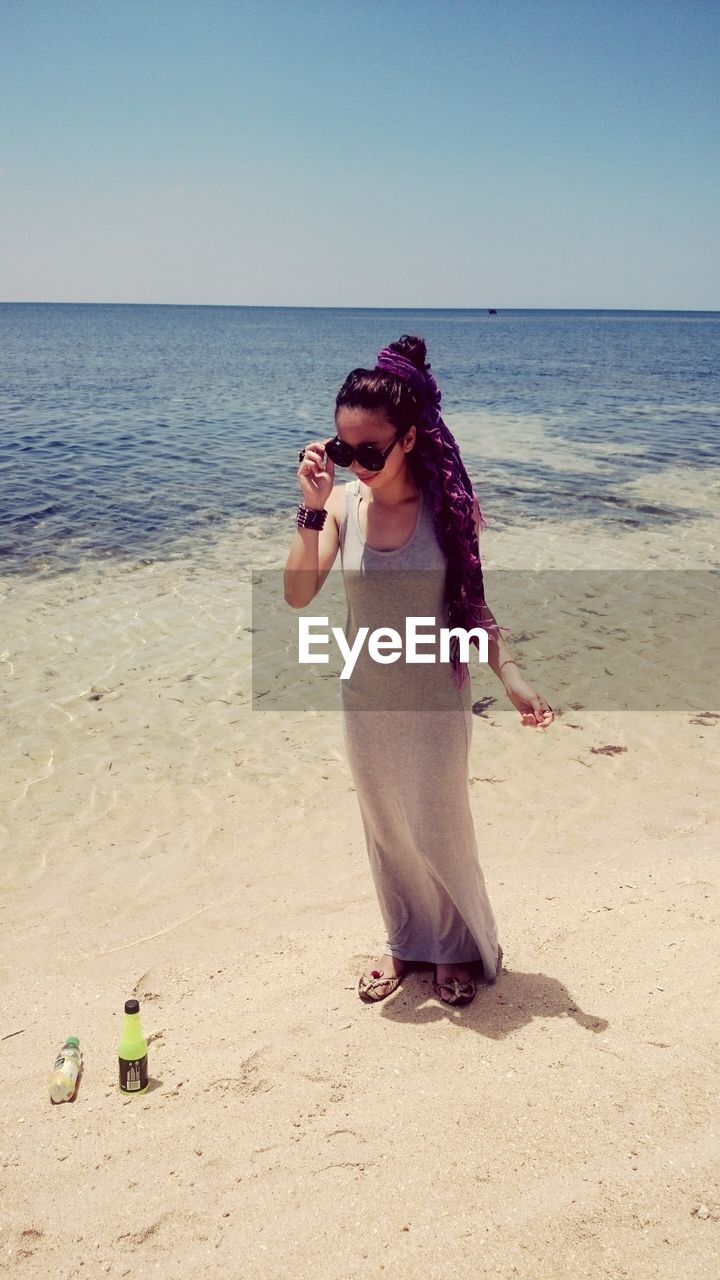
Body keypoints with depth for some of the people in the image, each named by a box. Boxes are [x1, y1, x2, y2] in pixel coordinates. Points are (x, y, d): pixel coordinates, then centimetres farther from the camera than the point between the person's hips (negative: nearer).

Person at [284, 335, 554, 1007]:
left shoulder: (450, 504, -13)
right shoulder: (343, 503, -8)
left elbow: (473, 604, -5)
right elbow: (298, 593, -16)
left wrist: (510, 675, -13)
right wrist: (313, 507, -22)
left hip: (434, 697, -3)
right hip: (364, 696, 3)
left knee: (437, 829, 7)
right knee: (385, 828, 17)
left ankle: (462, 946, 32)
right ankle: (406, 941, 38)